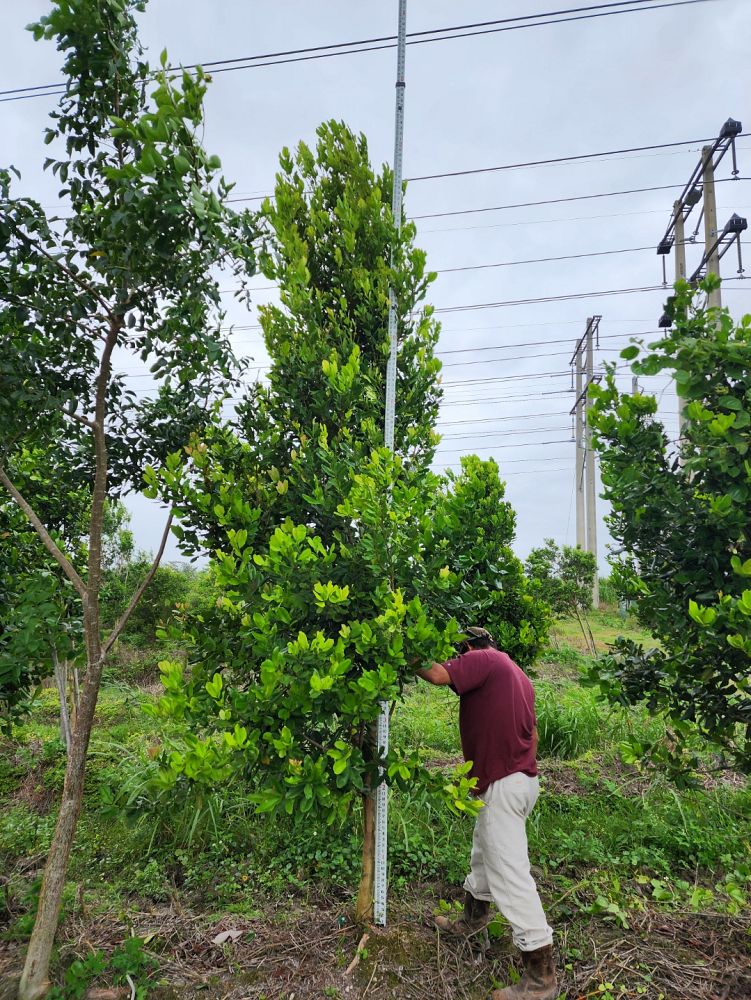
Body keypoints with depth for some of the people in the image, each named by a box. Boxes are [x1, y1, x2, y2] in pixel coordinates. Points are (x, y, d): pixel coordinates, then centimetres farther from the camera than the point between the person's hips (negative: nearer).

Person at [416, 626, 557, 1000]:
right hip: (521, 777, 10)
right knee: (484, 851, 25)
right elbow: (532, 732, 19)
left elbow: (440, 675, -28)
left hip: (503, 784, -10)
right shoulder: (517, 673, 16)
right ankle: (472, 919, 44)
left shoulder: (481, 660, -12)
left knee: (510, 873, -5)